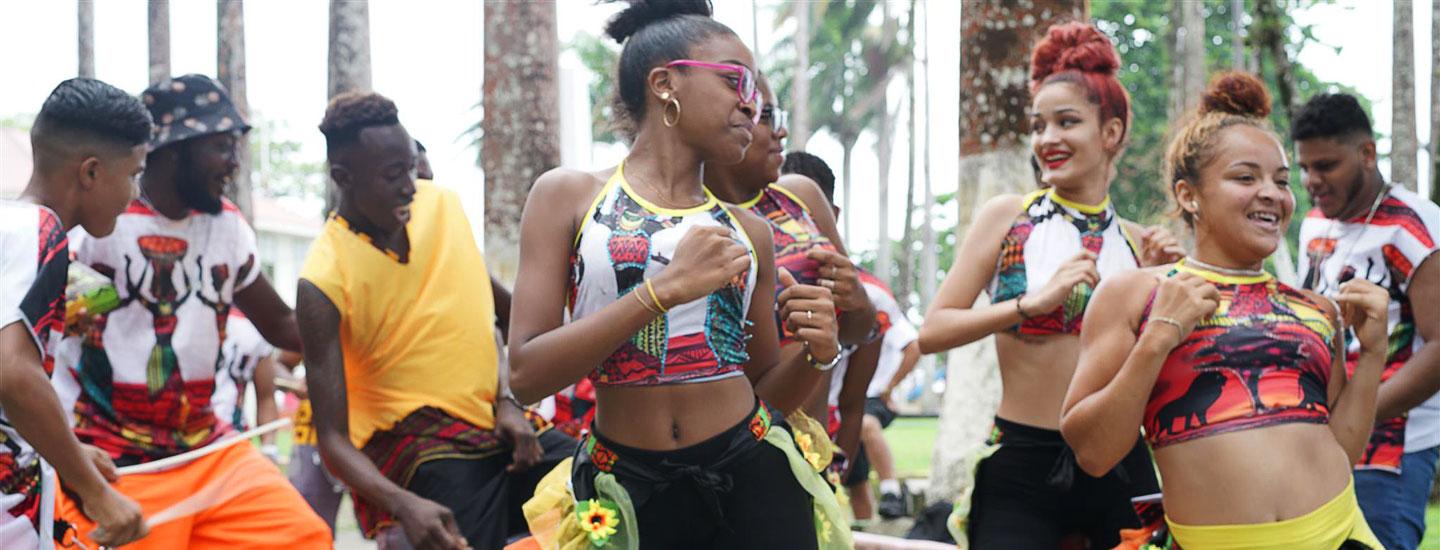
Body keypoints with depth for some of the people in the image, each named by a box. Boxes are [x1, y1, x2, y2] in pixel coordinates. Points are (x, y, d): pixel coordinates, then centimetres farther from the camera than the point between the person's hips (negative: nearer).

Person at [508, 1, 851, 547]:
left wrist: (815, 354, -6)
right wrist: (662, 290, -20)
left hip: (751, 480, 3)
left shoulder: (749, 231, 9)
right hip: (627, 495, -3)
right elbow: (527, 375, -11)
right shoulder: (567, 196, -2)